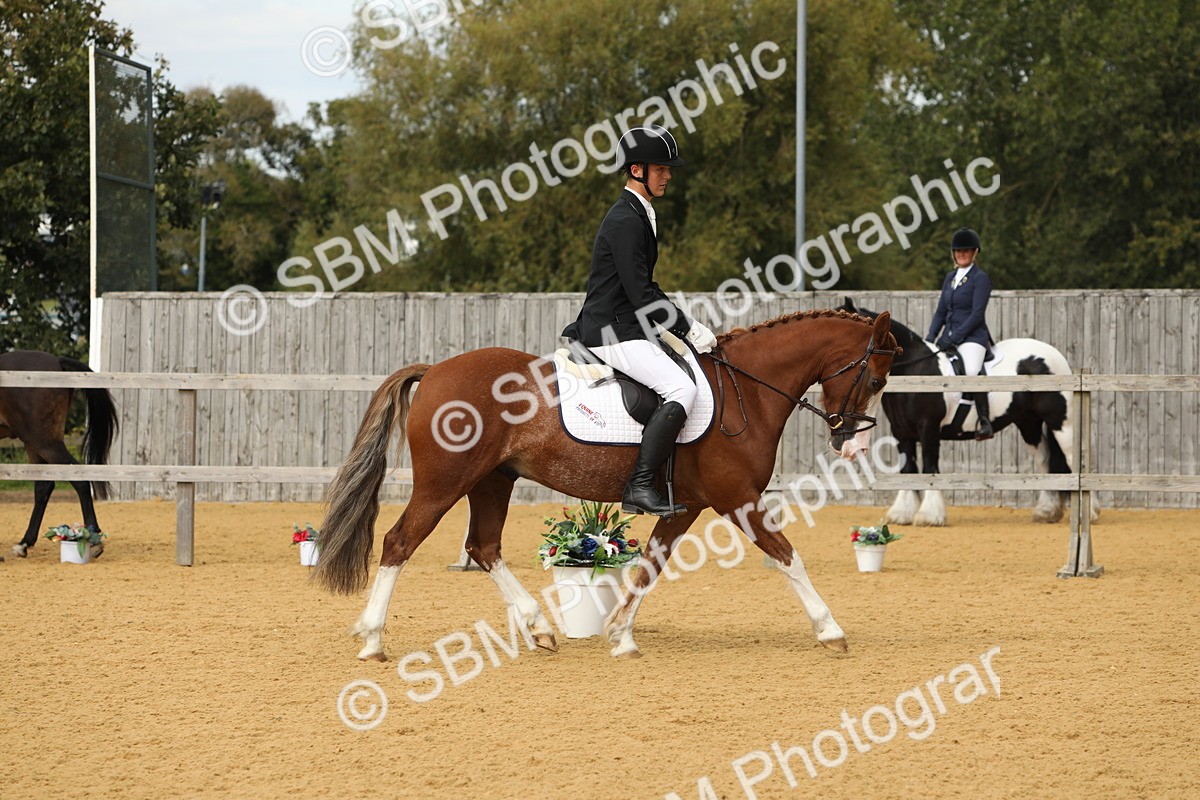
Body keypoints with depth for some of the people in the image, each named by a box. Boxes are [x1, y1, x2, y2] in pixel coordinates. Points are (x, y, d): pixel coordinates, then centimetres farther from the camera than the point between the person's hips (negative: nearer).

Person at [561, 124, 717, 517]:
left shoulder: (639, 215, 17)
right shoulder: (626, 220, -16)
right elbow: (641, 294, -21)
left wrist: (687, 325, 13)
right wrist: (689, 329, -15)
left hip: (627, 329, 11)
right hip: (612, 333, -11)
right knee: (682, 388, -23)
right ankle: (639, 487, -28)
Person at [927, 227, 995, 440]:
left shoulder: (980, 278, -4)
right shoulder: (950, 277, 17)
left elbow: (977, 314, -12)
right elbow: (941, 311, 18)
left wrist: (953, 337, -19)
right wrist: (931, 336, 3)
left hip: (972, 337, -8)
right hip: (949, 338, 8)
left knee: (972, 370, -33)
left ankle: (984, 420, -26)